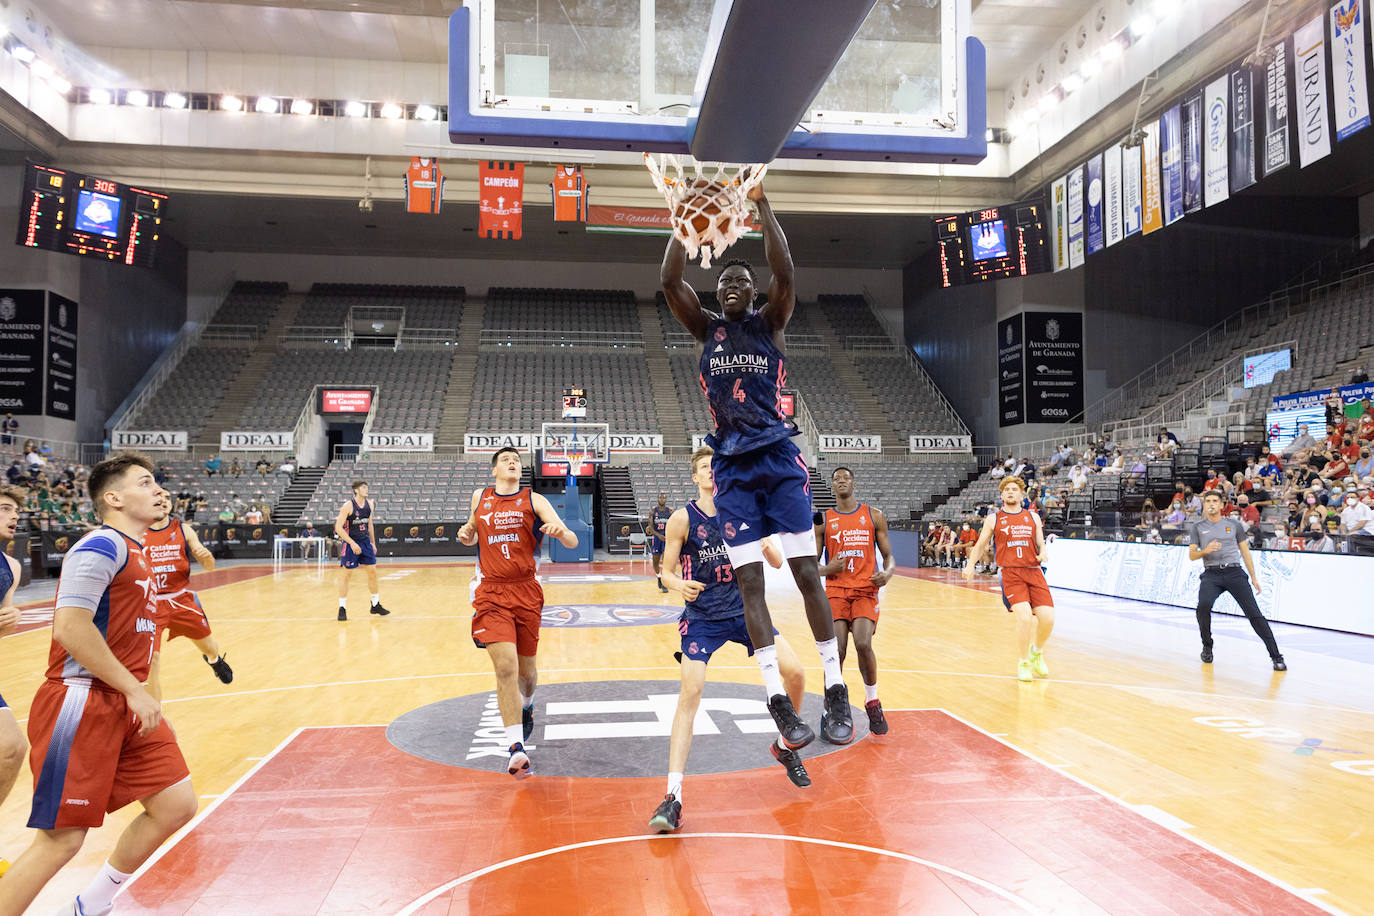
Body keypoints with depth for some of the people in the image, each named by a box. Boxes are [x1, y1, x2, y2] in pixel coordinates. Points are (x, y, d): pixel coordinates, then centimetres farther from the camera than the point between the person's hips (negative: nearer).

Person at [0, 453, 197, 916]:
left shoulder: (135, 553, 17)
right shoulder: (103, 545, -13)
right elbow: (70, 627, -22)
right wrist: (134, 690, -18)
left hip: (125, 705, 9)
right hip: (81, 704, -9)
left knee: (176, 806, 8)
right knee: (61, 839, -5)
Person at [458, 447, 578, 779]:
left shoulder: (533, 500, 2)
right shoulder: (480, 497, 10)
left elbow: (573, 543, -5)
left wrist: (560, 531, -28)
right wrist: (466, 533, 4)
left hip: (526, 592, 0)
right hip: (491, 592, 0)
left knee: (526, 668, 13)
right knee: (505, 667, -16)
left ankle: (527, 706, 48)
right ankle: (517, 749, -17)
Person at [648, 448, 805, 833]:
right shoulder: (682, 519, -8)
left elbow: (777, 564, 2)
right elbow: (667, 571, -2)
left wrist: (764, 545, -22)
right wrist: (680, 584, -26)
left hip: (743, 609, 3)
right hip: (702, 617, -3)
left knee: (795, 672, -6)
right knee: (690, 692, -18)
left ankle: (785, 746, 23)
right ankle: (673, 797, -16)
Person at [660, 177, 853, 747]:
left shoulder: (770, 323, 7)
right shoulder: (705, 329, 10)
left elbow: (785, 272, -12)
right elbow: (669, 280, -6)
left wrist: (761, 206, -14)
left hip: (779, 459, -1)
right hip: (732, 466, 1)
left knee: (807, 574, -2)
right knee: (749, 583, -2)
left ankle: (836, 691, 7)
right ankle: (778, 701, 3)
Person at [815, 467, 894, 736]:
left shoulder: (874, 516, 10)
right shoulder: (823, 521, 9)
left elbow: (888, 555, 13)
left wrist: (887, 573, -10)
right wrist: (827, 569, -13)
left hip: (866, 590, 0)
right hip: (836, 591, 1)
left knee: (863, 643, -21)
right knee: (836, 651, -12)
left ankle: (872, 703, 3)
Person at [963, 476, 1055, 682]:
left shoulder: (1033, 517, 14)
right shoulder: (993, 519, 8)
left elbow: (1041, 544, 17)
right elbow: (980, 544, 16)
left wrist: (1042, 553, -6)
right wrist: (970, 565, 5)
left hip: (1034, 572, 3)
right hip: (1011, 574, -3)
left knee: (1047, 618, -8)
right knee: (1025, 616, -21)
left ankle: (1037, 652, 24)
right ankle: (1022, 663, 0)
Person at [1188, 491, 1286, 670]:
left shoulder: (1234, 525, 13)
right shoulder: (1197, 527, 11)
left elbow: (1245, 551, 17)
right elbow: (1191, 555, 7)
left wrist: (1254, 577, 14)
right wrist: (1205, 551, -14)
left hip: (1234, 572, 1)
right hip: (1211, 574, -1)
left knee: (1253, 612, -10)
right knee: (1203, 606, -25)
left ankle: (1276, 656, -5)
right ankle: (1207, 646, -3)